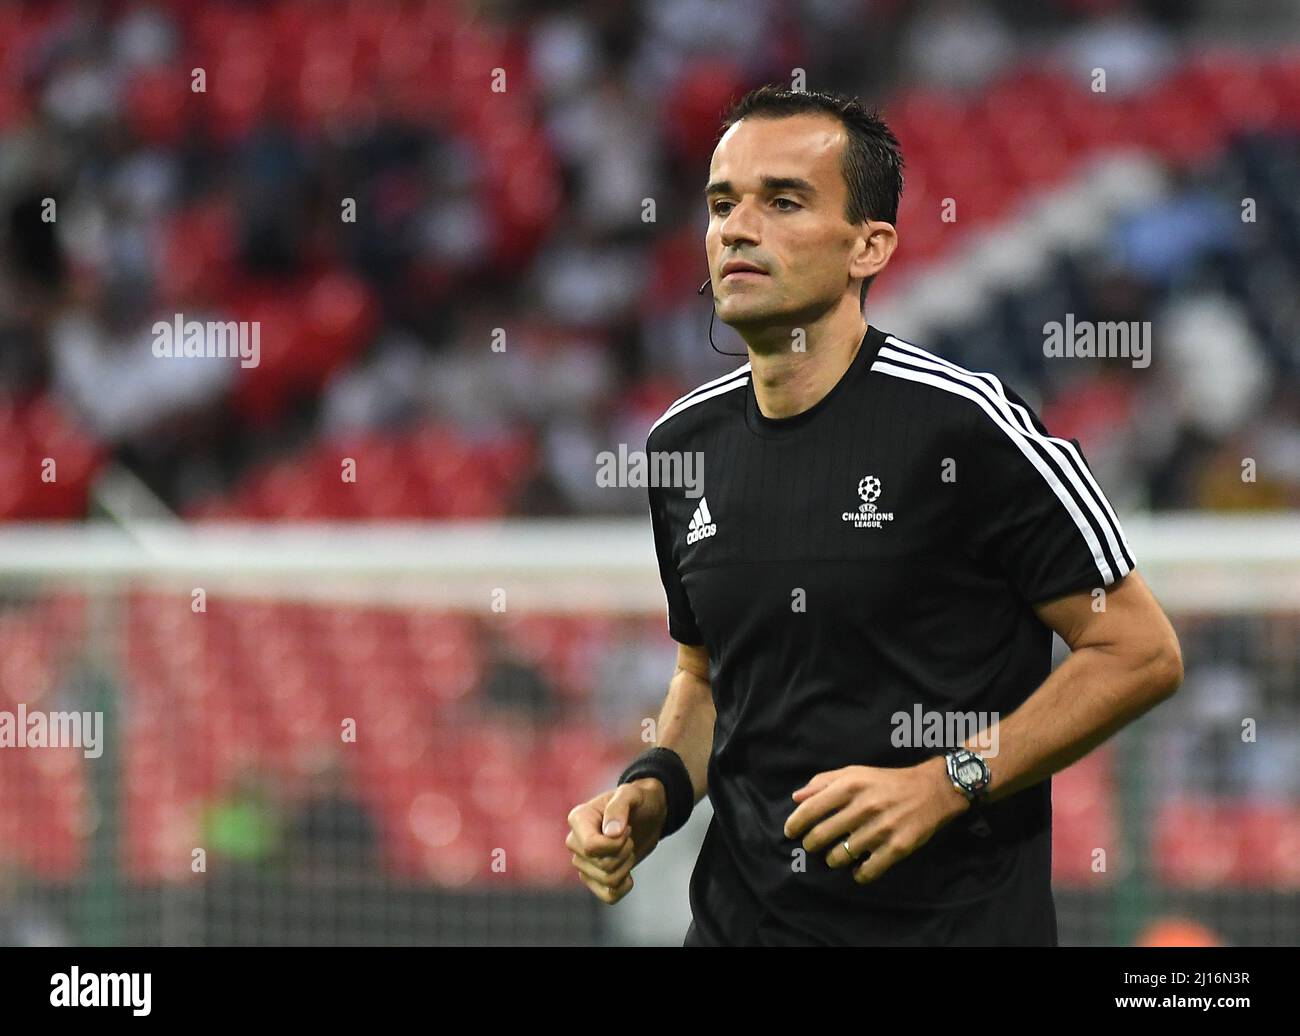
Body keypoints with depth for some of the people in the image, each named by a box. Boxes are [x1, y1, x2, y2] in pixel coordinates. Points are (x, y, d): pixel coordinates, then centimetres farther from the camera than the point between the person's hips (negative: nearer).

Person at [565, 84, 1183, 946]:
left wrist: (945, 785, -19)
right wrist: (654, 791, -1)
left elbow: (1140, 654, -12)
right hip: (740, 913, 5)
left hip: (956, 916, -5)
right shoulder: (684, 444, 4)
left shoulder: (967, 425, -14)